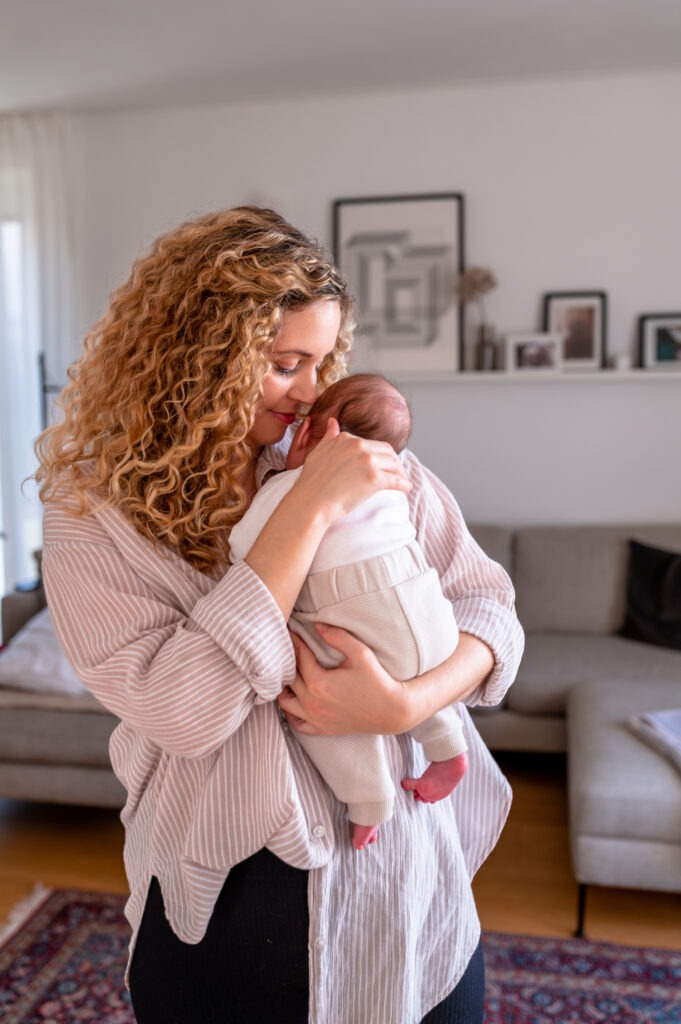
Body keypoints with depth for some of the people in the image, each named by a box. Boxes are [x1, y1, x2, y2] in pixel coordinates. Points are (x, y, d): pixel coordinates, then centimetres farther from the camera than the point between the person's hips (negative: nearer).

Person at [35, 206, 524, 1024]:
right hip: (221, 909, -2)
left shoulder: (371, 459, -5)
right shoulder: (97, 515, -13)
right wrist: (310, 506, -26)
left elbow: (488, 606, -2)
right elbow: (181, 712, -24)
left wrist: (406, 703, -22)